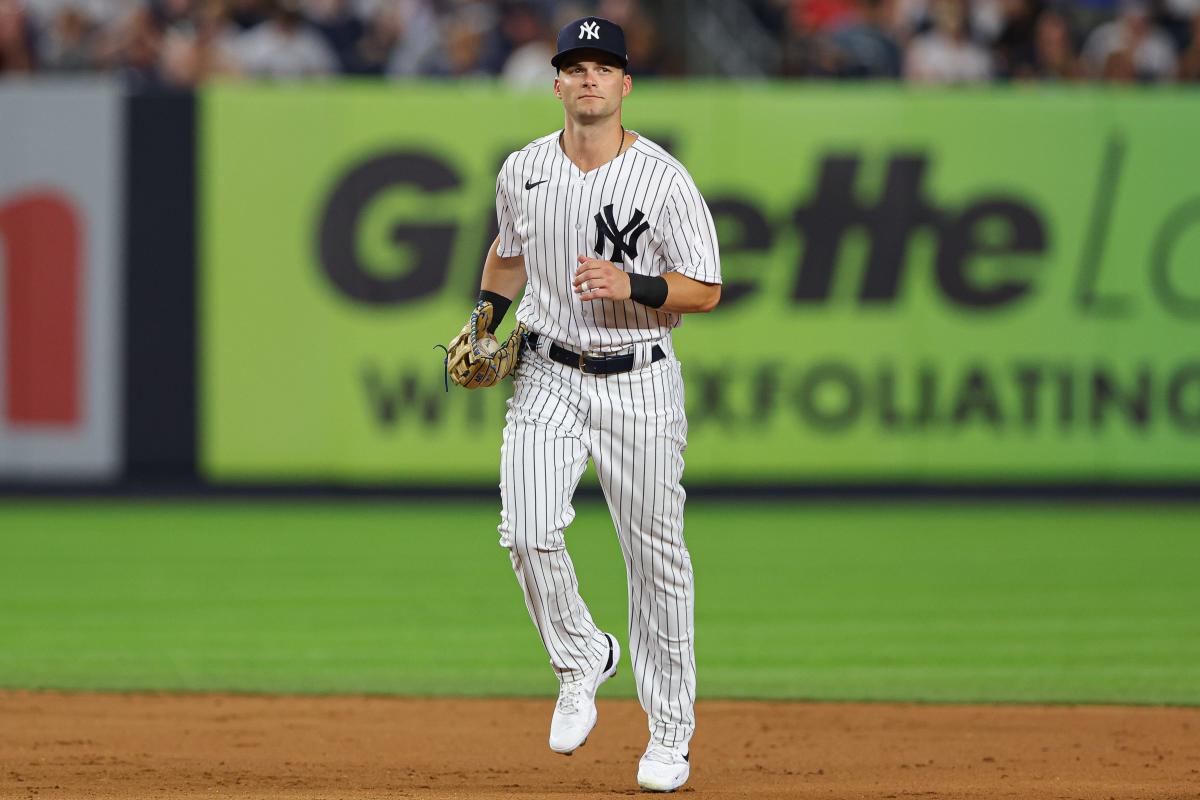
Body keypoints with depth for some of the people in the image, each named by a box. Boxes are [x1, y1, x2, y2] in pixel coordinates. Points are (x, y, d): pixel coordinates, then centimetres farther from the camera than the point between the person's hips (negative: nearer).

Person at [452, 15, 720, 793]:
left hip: (640, 384, -2)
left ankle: (671, 733, 15)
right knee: (528, 532, -17)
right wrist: (485, 318, 6)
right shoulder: (523, 171, 3)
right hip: (549, 378, 2)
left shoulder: (665, 179, -9)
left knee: (656, 554, 3)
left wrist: (632, 287, -23)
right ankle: (582, 659, 10)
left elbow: (706, 291, -7)